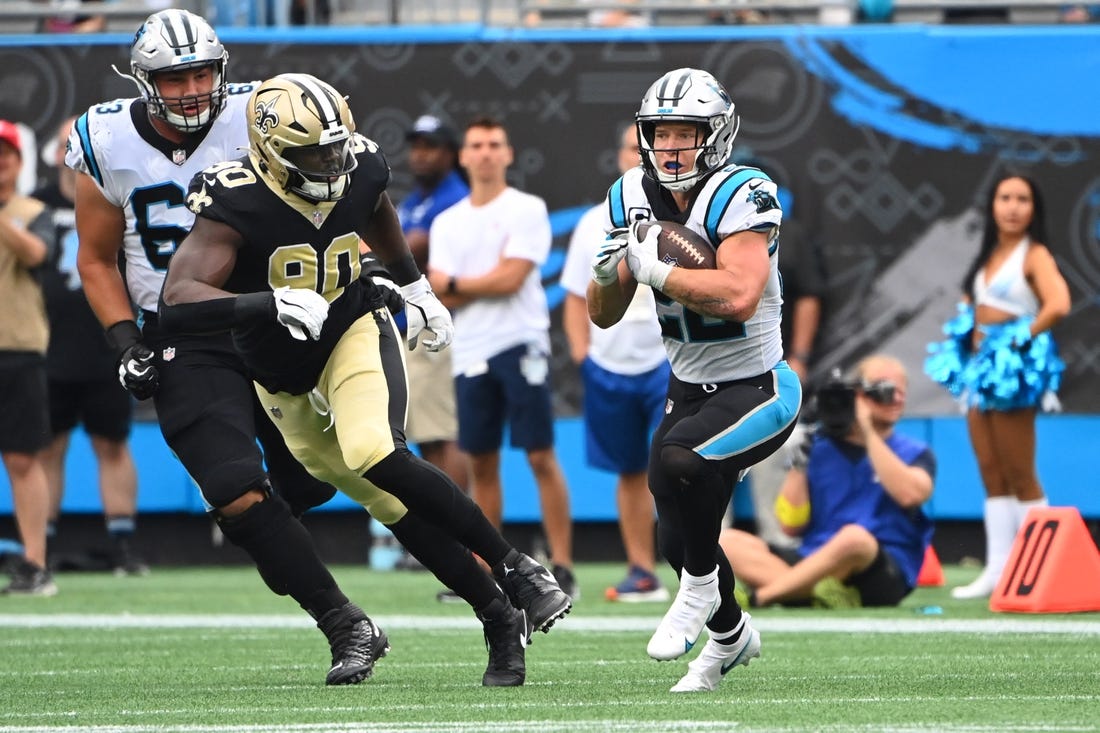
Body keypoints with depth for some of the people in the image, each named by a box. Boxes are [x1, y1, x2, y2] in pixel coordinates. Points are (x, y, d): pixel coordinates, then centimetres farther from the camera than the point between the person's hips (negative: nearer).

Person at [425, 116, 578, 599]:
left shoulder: (526, 210, -1)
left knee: (540, 457, -7)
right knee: (481, 463, 7)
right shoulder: (447, 223, 13)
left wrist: (454, 284, 1)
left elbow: (511, 278, -11)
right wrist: (487, 284, -10)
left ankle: (562, 567, -7)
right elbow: (441, 296, 5)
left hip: (521, 343, -5)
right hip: (470, 354, 5)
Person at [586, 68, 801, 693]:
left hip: (757, 389, -7)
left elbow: (739, 295, -36)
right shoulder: (634, 198, -1)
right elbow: (603, 315, 3)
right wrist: (615, 268, -18)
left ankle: (701, 588, -5)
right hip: (690, 390, 7)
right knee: (678, 541, 12)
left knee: (675, 461, -32)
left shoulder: (743, 197, -21)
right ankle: (731, 635, 42)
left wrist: (655, 269, -29)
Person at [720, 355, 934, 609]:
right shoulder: (819, 449, 17)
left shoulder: (914, 454, 11)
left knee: (854, 538, -39)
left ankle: (759, 596, -31)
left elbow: (909, 494, -14)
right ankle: (823, 594, -37)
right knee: (726, 542, -16)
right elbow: (792, 525, 10)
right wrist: (799, 463, 0)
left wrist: (869, 433, -9)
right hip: (813, 562, 4)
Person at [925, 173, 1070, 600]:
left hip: (1012, 370, -8)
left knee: (1019, 476, -5)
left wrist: (1024, 339, -16)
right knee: (991, 475, 7)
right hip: (981, 367, 8)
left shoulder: (1034, 256, -10)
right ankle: (997, 570, 9)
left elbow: (1058, 305, -25)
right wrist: (969, 339, 9)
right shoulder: (989, 256, 13)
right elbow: (969, 305, 27)